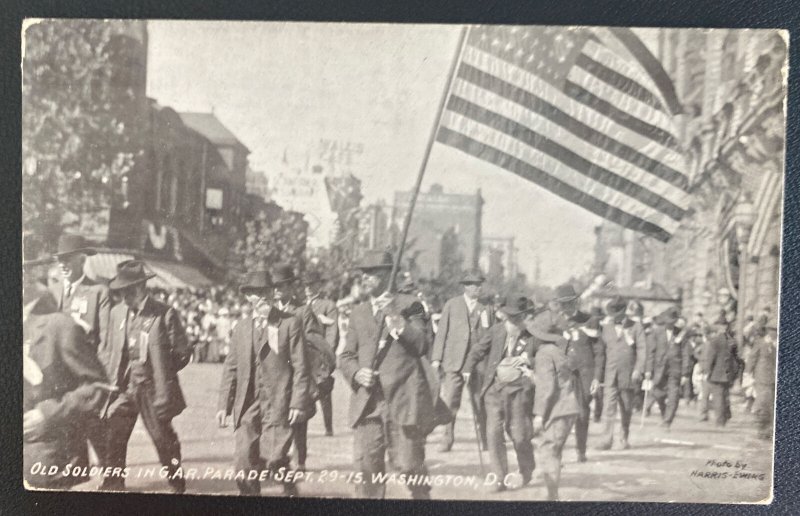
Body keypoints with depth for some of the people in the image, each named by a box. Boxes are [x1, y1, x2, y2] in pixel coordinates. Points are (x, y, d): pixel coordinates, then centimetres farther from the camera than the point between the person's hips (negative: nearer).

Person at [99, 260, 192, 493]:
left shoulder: (165, 314, -9)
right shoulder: (117, 313, 7)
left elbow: (183, 353, -4)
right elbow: (111, 352, 14)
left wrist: (160, 374, -6)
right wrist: (114, 379, 3)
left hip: (154, 391, -4)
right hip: (124, 389, 4)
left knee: (164, 441, 7)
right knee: (112, 440, -2)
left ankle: (177, 486, 25)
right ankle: (112, 485, 14)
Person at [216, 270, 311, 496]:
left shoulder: (290, 323, -1)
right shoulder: (241, 327, 12)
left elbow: (300, 366, -4)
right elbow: (231, 367, 13)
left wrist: (298, 402, -10)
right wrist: (224, 405, 8)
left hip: (278, 403, -4)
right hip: (247, 404, 4)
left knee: (273, 458, -8)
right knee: (245, 459, 1)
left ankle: (290, 488, 22)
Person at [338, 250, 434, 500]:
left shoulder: (407, 305, 3)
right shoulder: (358, 312, 15)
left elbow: (422, 345, -8)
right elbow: (346, 355, 15)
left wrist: (396, 318, -18)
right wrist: (356, 372, -6)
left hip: (404, 399, -3)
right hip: (368, 402, 4)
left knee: (410, 463, 5)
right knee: (366, 464, 0)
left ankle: (421, 495, 29)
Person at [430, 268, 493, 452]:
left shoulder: (486, 309, 12)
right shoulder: (452, 305, 7)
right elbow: (441, 332, 6)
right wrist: (436, 358, -1)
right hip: (454, 361, -1)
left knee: (479, 403, 4)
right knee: (449, 401, -6)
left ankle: (485, 439, 16)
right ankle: (447, 438, 6)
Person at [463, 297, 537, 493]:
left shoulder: (534, 337, -5)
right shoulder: (497, 330, 3)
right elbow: (479, 350, 8)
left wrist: (529, 361, -16)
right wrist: (468, 368, -3)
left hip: (519, 389, -2)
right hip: (495, 387, 2)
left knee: (519, 434, 4)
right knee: (494, 432, -3)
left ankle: (526, 472, 33)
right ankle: (500, 478, 8)